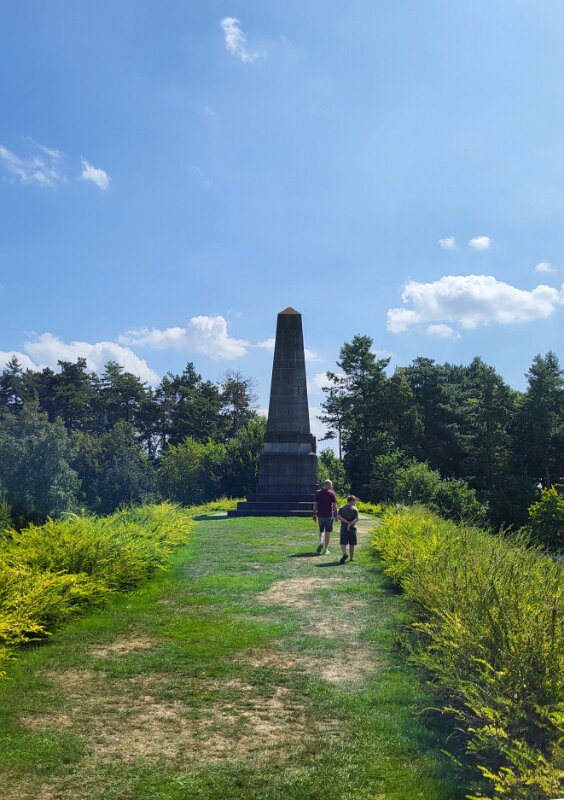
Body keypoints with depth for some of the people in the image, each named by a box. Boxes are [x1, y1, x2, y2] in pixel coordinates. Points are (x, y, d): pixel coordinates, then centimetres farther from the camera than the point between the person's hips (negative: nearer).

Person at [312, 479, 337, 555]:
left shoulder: (318, 493, 3)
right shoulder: (332, 493, -3)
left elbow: (315, 504, 2)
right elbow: (335, 505, -4)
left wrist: (314, 514, 7)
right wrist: (336, 515, 5)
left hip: (320, 515, 2)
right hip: (329, 515, -2)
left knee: (321, 530, 17)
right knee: (327, 532, 5)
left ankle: (321, 542, -9)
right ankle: (326, 548, 6)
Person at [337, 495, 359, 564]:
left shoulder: (342, 508, 4)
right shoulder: (355, 509, -1)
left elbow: (338, 517, -8)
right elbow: (356, 519, -13)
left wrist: (347, 522, -9)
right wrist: (350, 524, -14)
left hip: (344, 528, 0)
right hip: (352, 528, 0)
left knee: (343, 543, -1)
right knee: (352, 544, 10)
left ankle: (344, 553, -26)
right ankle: (351, 557, 17)